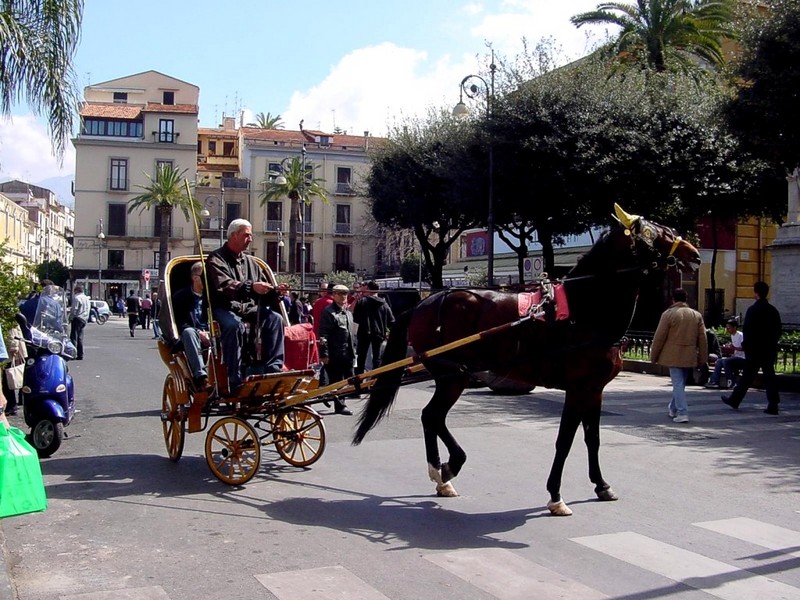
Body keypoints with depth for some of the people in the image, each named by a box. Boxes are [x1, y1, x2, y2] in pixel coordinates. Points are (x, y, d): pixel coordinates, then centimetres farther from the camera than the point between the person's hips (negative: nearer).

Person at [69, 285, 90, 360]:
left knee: (74, 337, -6)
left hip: (77, 319, -8)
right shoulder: (86, 298, 16)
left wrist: (70, 318, -7)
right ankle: (80, 355, 10)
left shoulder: (77, 297, -11)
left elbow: (74, 309, -14)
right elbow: (88, 309, 18)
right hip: (84, 319, 8)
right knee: (80, 338, 11)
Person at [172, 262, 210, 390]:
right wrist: (198, 333, -16)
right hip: (191, 335, -2)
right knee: (189, 332, -38)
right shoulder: (181, 296, 9)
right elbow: (178, 322, -2)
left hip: (211, 336, 2)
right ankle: (200, 376, -51)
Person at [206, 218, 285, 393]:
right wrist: (250, 287, -35)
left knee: (275, 318, -19)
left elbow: (264, 290, 19)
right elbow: (224, 286, -20)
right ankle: (235, 381, -35)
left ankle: (274, 369, -21)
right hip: (224, 308, -6)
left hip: (249, 308, 6)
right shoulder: (216, 259, -1)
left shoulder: (250, 261, 21)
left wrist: (275, 292, -5)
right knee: (234, 324, -37)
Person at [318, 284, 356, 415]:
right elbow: (323, 335, -14)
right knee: (337, 381, -2)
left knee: (349, 379, 10)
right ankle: (340, 406, 6)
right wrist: (324, 354, -18)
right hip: (334, 355, -8)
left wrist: (354, 350, 20)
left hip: (348, 354, 8)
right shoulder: (329, 312, -9)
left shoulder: (348, 312, 18)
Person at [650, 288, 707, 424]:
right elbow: (702, 339, 9)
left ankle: (682, 413, -13)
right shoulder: (697, 315, 8)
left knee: (678, 384, -4)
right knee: (680, 383, 18)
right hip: (690, 357, 5)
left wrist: (654, 355, 2)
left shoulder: (669, 314, -7)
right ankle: (673, 408, 34)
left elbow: (659, 337, -7)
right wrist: (702, 359, 14)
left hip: (674, 356, -5)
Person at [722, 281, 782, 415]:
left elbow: (747, 329, -14)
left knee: (747, 376, 4)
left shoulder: (753, 309, -12)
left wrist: (745, 345, -4)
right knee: (769, 376, 6)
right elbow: (779, 330, 11)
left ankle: (734, 400, 16)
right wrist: (773, 343, 18)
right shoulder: (773, 310, 6)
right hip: (770, 350, 5)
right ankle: (773, 405, 3)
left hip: (755, 350, -5)